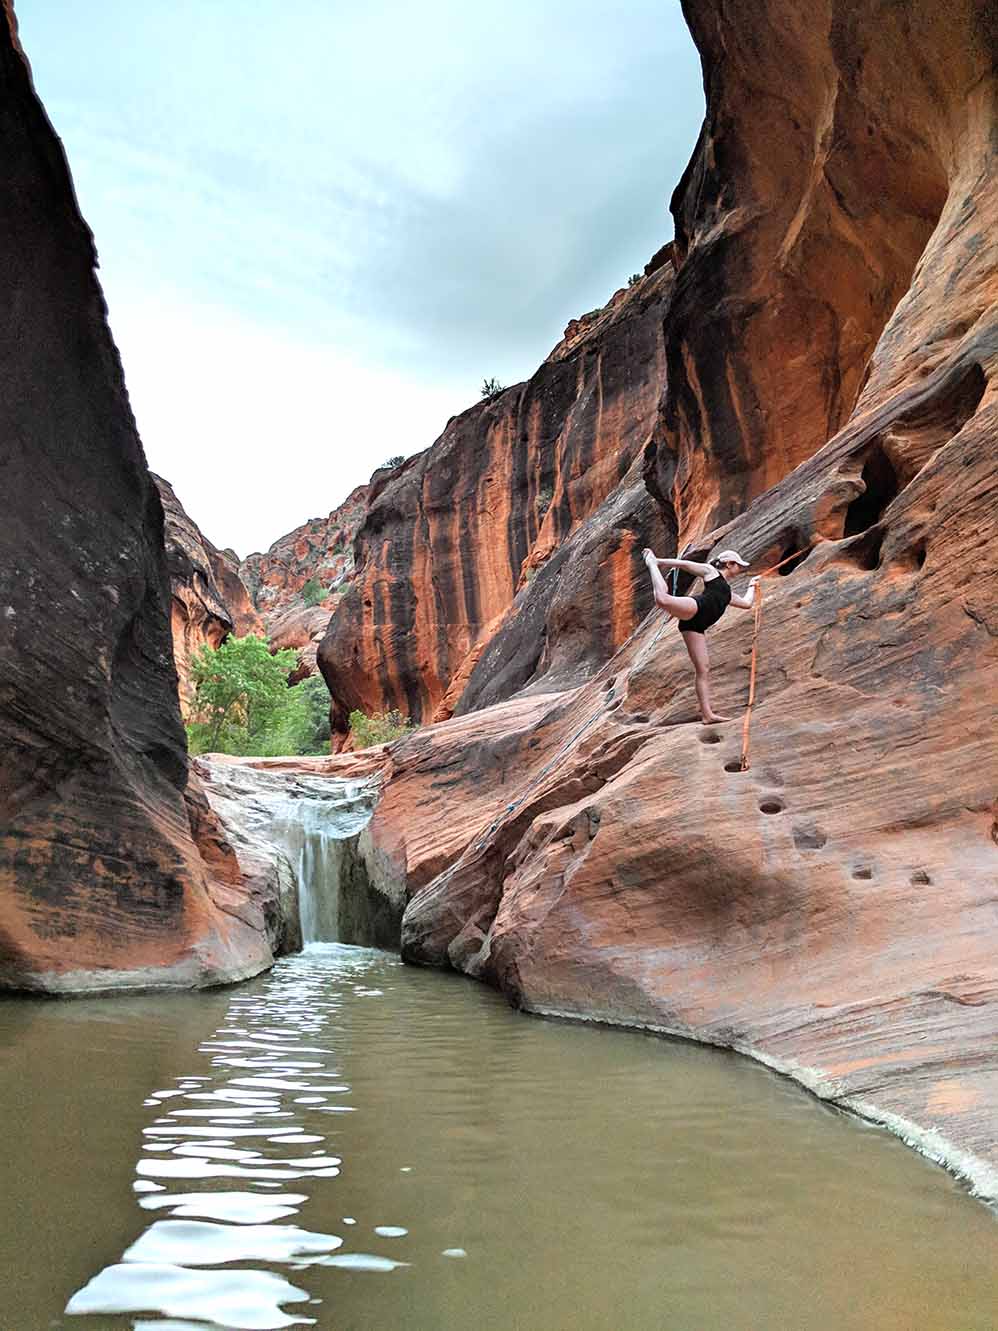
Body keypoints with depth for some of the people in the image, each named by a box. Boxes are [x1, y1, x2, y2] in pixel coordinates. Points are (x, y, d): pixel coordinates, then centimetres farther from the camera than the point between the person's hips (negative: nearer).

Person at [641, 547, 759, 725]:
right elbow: (684, 564, 12)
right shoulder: (711, 572, 19)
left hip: (695, 627, 7)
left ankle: (707, 714, -7)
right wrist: (660, 562, 3)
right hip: (695, 608, -7)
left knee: (703, 670, -2)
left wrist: (752, 585, 63)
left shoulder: (727, 592, 40)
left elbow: (747, 603, 49)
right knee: (663, 599, -38)